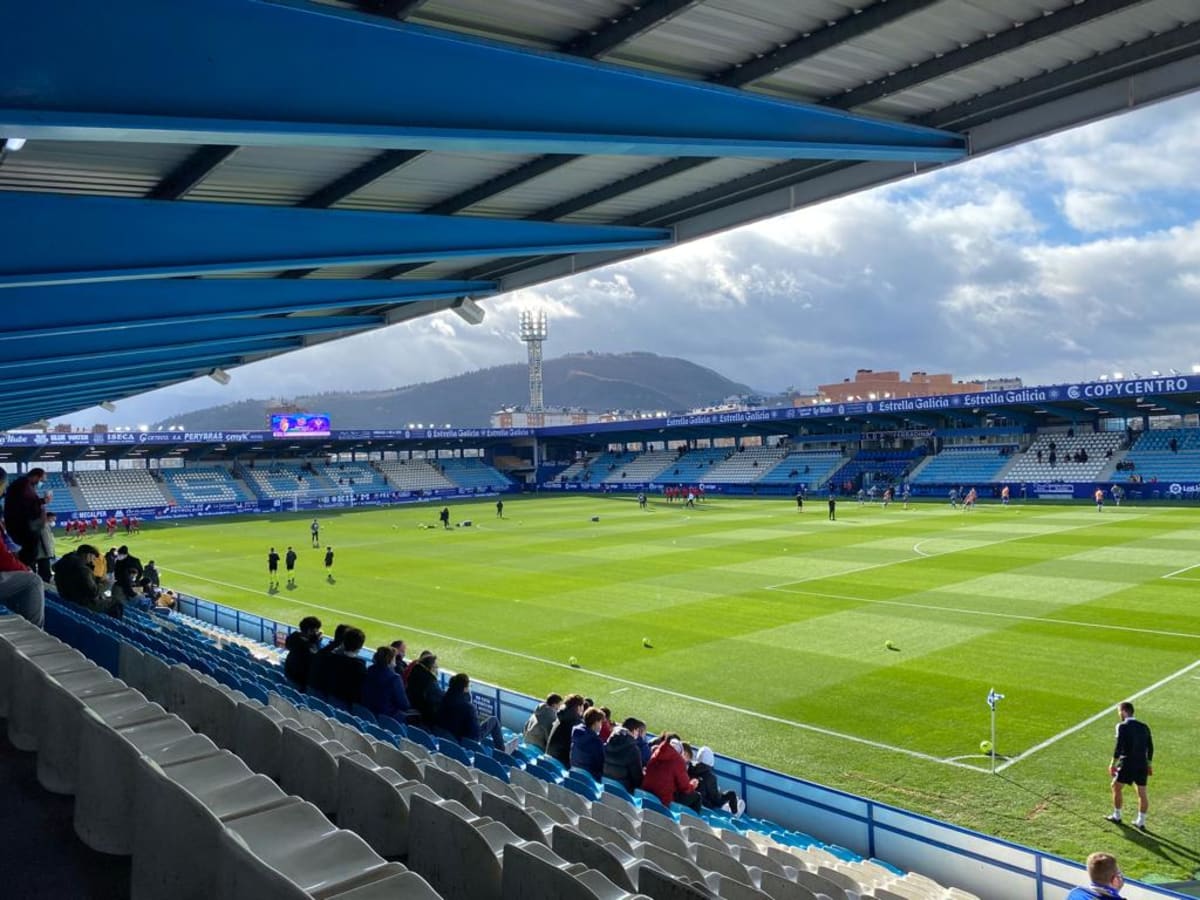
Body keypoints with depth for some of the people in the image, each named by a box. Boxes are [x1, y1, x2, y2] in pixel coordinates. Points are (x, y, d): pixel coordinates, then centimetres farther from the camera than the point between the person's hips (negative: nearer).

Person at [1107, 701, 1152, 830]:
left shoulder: (1122, 726, -9)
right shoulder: (1144, 726, 8)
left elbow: (1118, 747, -13)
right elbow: (1150, 747, 11)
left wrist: (1113, 763, -6)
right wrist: (1149, 764, 21)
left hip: (1127, 764, -5)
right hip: (1142, 764, 6)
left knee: (1116, 787, 12)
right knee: (1142, 793, 10)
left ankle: (1117, 816, 20)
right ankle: (1141, 822, 16)